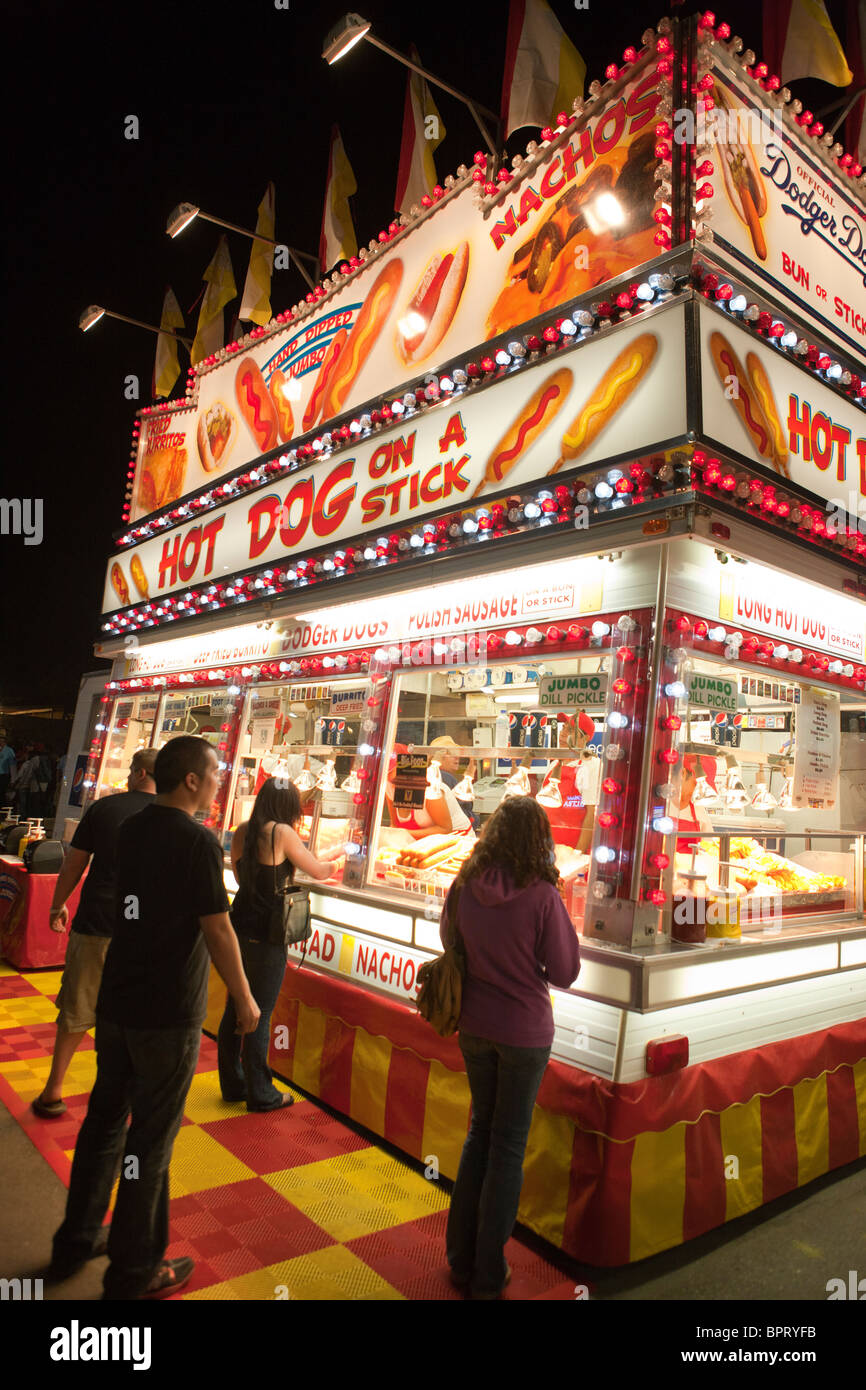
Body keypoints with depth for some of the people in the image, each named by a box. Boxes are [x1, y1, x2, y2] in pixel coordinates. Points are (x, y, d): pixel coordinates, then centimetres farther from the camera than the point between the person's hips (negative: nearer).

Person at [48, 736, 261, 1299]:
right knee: (151, 1137, 7)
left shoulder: (132, 829, 3)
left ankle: (76, 1241, 38)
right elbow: (217, 931, -17)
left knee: (105, 1118, 21)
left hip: (116, 1002, 7)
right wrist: (245, 999, -5)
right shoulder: (198, 841, -19)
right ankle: (134, 1272, 23)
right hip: (168, 1014, -7)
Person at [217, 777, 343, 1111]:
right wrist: (338, 856, 14)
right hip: (264, 934, -7)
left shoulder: (243, 831, 5)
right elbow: (319, 872, -7)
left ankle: (232, 1084, 30)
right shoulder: (282, 832, -14)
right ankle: (260, 1094, 16)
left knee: (234, 1010, 16)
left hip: (238, 926, 7)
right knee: (259, 1016, 4)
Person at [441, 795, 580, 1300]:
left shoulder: (464, 887, -10)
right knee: (509, 1144, 13)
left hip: (475, 1028, 4)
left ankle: (461, 1258, 36)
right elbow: (564, 973, -12)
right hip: (524, 1032, -4)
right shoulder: (542, 896, -22)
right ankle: (488, 1274, 28)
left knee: (481, 1130, 23)